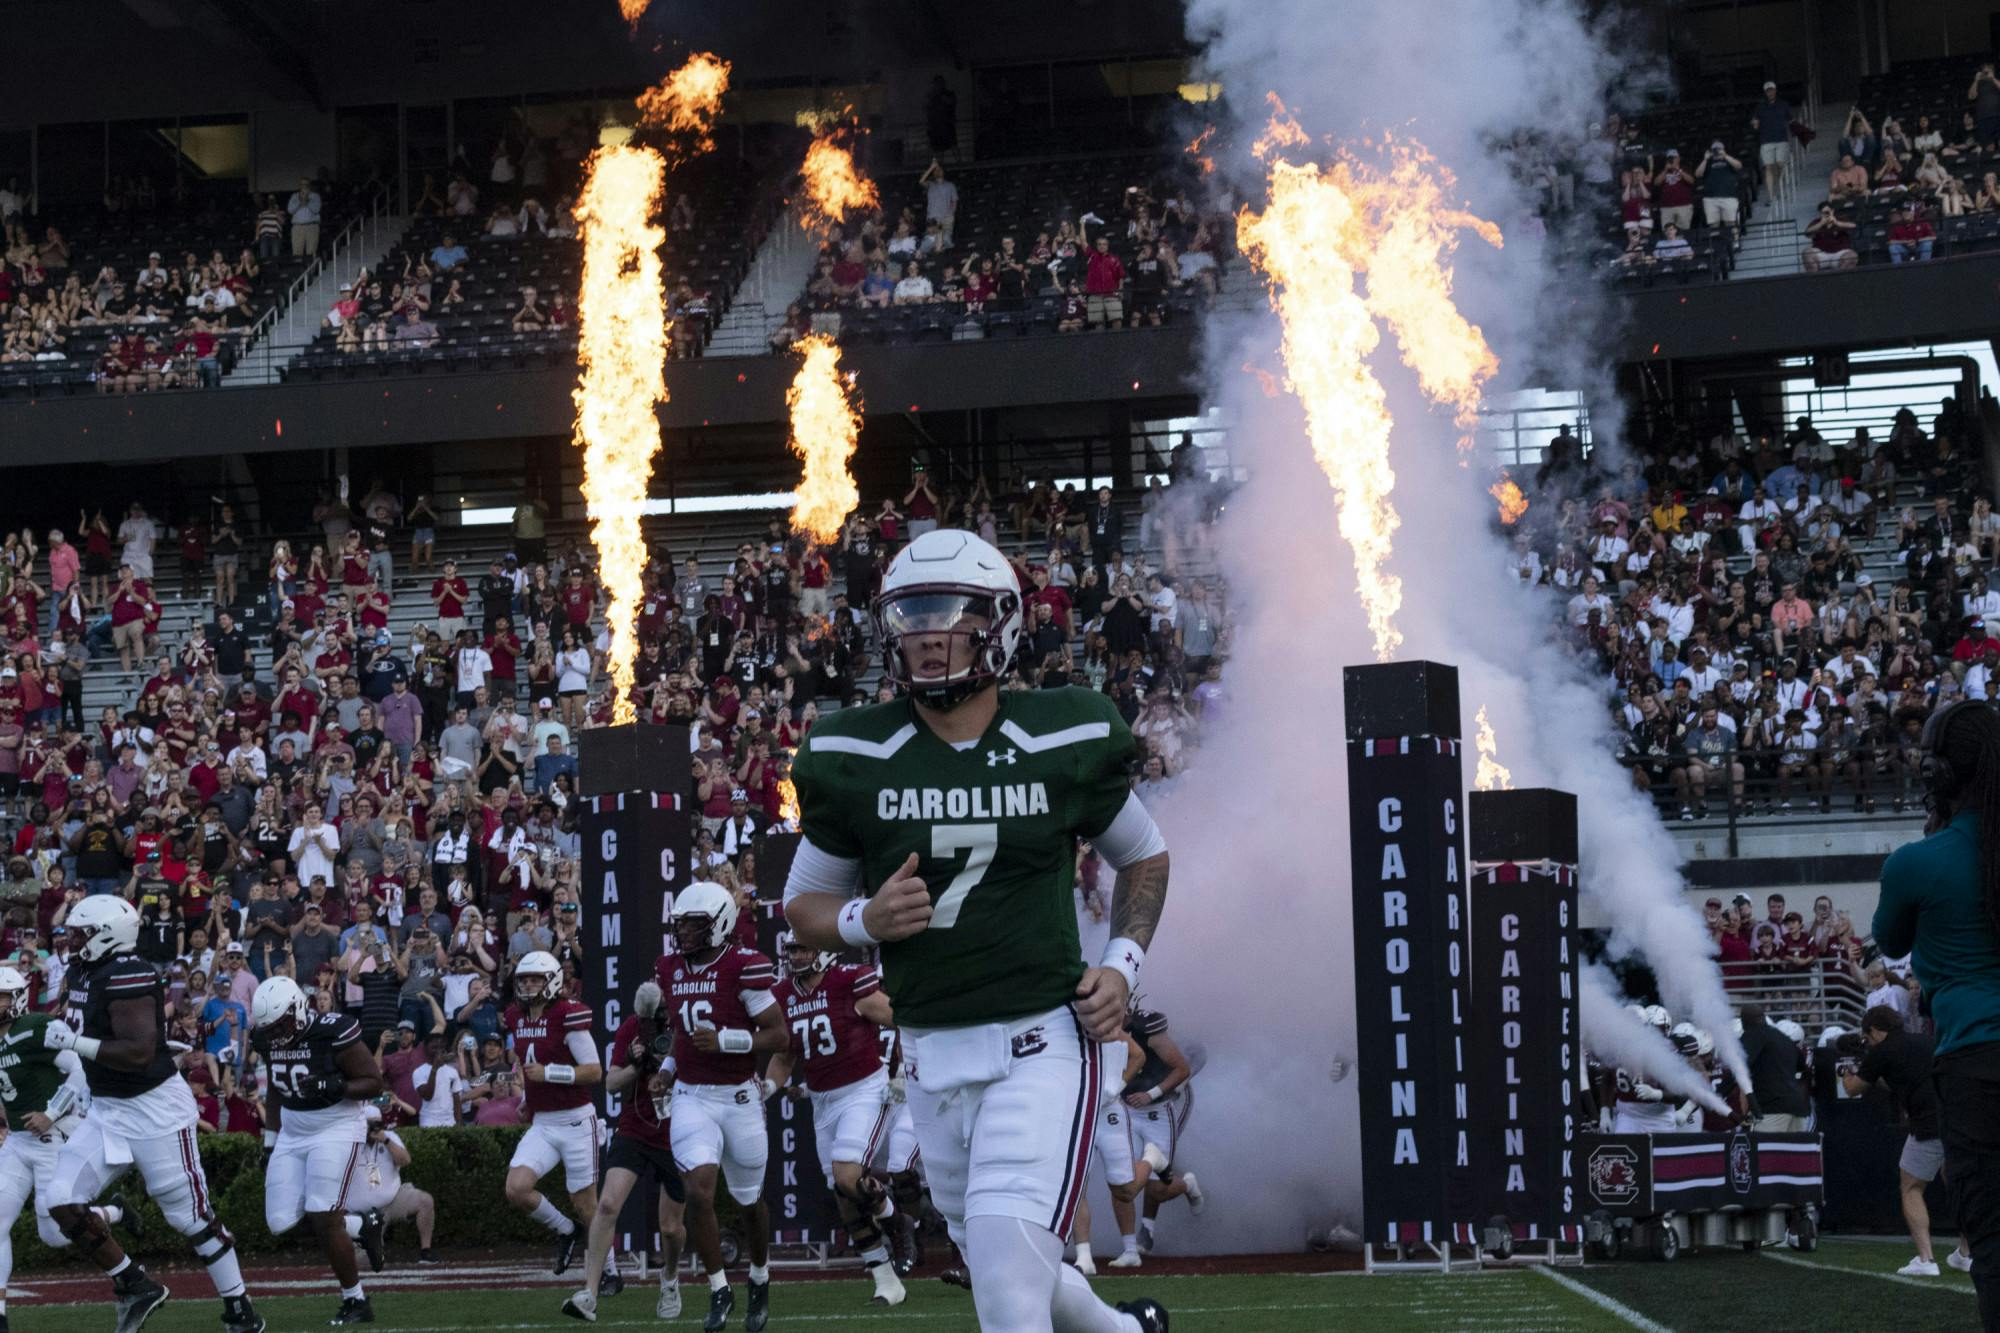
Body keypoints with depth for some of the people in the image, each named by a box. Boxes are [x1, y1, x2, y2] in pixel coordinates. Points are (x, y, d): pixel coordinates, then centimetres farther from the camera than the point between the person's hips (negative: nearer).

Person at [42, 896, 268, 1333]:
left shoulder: (127, 976, -21)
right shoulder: (81, 973, 8)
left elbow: (139, 1052, -28)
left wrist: (74, 1042, -24)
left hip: (154, 1108, -9)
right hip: (106, 1111, 9)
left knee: (190, 1215, 0)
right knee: (63, 1202, -2)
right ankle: (135, 1286, 10)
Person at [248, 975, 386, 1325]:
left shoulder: (333, 1033, -20)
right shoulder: (268, 1040, 1)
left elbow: (374, 1082, -15)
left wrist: (333, 1087, -30)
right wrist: (270, 1143, 15)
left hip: (335, 1129, -7)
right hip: (293, 1134, 7)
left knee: (324, 1219, -14)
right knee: (280, 1223, -1)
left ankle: (356, 1302, 0)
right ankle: (365, 1226, 19)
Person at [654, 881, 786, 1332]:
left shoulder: (744, 967, -13)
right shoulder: (670, 970, 5)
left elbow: (778, 1036, -12)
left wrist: (725, 1041, -22)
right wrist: (669, 1066, 10)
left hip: (738, 1096, -3)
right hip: (691, 1096, 3)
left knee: (750, 1199, 12)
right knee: (699, 1189, -16)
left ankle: (760, 1281, 37)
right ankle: (718, 1290, -4)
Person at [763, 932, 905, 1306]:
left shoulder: (853, 983, -16)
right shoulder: (784, 996, 3)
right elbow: (784, 1056, 16)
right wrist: (768, 1086, 0)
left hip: (865, 1091, -7)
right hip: (823, 1103, 7)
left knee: (848, 1177, -23)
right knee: (846, 1199, 7)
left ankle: (894, 1217, 9)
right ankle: (886, 1279, 17)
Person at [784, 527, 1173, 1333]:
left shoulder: (1063, 744, -4)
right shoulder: (855, 760, -2)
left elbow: (1144, 857, 13)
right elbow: (803, 905, 8)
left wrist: (1121, 965, -2)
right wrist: (867, 921, -14)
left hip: (1041, 1040, -3)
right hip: (934, 1052, 4)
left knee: (1009, 1265, -19)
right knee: (1002, 1264, 16)